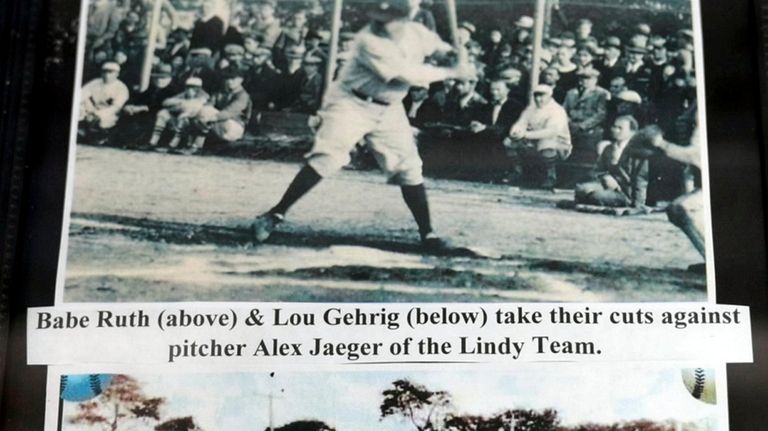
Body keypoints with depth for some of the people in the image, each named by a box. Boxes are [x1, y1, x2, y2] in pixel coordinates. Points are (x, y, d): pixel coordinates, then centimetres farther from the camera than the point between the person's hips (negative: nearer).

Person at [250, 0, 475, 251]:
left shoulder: (417, 32, -5)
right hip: (351, 103, -6)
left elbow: (439, 46, 16)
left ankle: (427, 234, 16)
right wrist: (451, 73, -24)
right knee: (325, 159, -20)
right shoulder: (369, 40, -25)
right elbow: (408, 74, -30)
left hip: (389, 109, 6)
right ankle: (275, 215, -13)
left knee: (409, 169, 5)